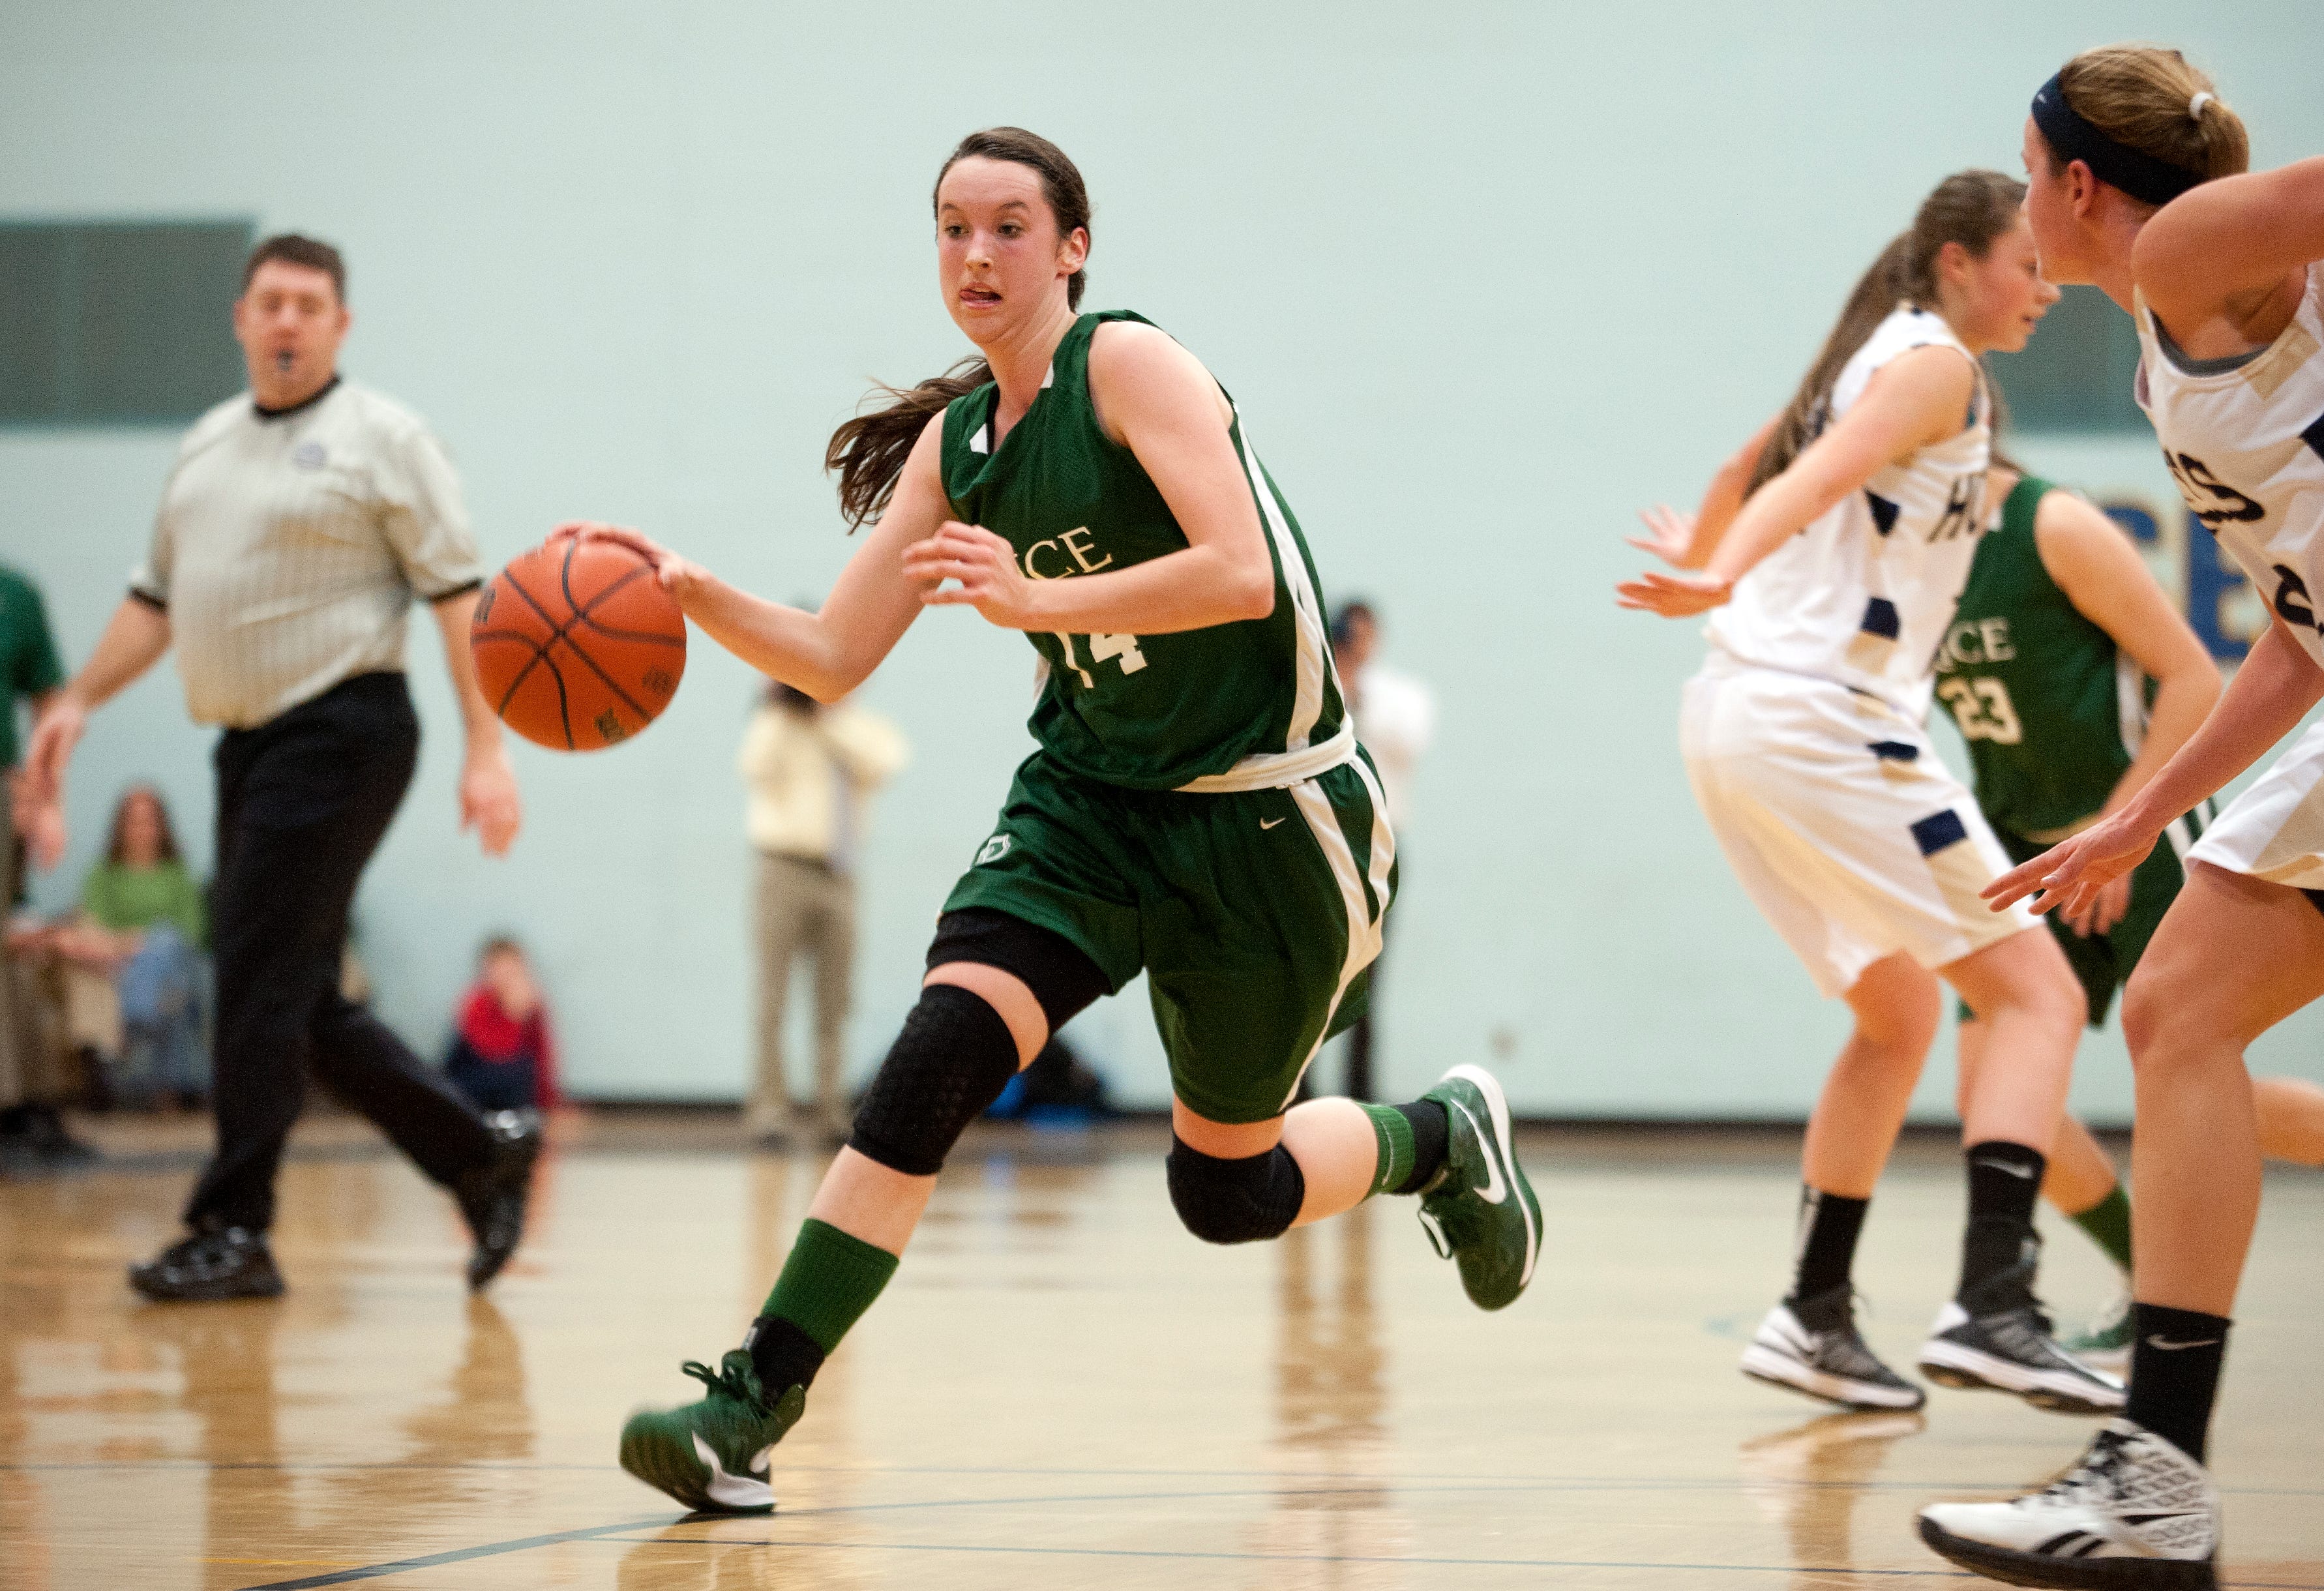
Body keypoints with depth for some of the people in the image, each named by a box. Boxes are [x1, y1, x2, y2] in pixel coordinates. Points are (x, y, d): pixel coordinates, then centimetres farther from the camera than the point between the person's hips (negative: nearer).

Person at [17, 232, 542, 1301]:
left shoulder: (381, 439, -4)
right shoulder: (207, 445, 17)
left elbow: (457, 595, -9)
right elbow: (159, 598, 24)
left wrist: (486, 751, -15)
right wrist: (80, 701, 14)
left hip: (342, 732, -8)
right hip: (250, 737, 8)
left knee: (262, 983, -10)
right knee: (306, 1008, 8)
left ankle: (233, 1231, -5)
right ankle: (482, 1157, 20)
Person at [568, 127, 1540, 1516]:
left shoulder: (1129, 364, -14)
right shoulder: (952, 440, 6)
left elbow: (1242, 575, -27)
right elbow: (832, 660, 4)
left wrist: (1038, 599, -37)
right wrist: (696, 596, -13)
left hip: (1267, 813, -5)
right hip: (1089, 801, 5)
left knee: (1227, 1191, 6)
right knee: (934, 1062, -19)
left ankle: (1439, 1141, 37)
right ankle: (755, 1406, -22)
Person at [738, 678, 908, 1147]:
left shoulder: (856, 729, 11)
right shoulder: (775, 725, 2)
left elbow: (887, 761, -10)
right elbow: (756, 769, -17)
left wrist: (831, 719, -12)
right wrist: (779, 711, -16)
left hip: (838, 875, 4)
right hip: (787, 867, -4)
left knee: (834, 999, 3)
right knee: (775, 994, -5)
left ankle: (830, 1110, 6)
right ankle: (771, 1105, -5)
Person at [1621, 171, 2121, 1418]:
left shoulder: (1870, 356, 23)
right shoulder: (1937, 364, -4)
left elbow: (1748, 469, 41)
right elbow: (1819, 480, -23)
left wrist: (1701, 557, 60)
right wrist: (1722, 583, -39)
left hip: (1739, 721, 10)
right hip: (1823, 724, -10)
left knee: (1899, 1014, 20)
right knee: (2035, 990, -9)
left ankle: (1815, 1316, 19)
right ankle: (1991, 1306, -23)